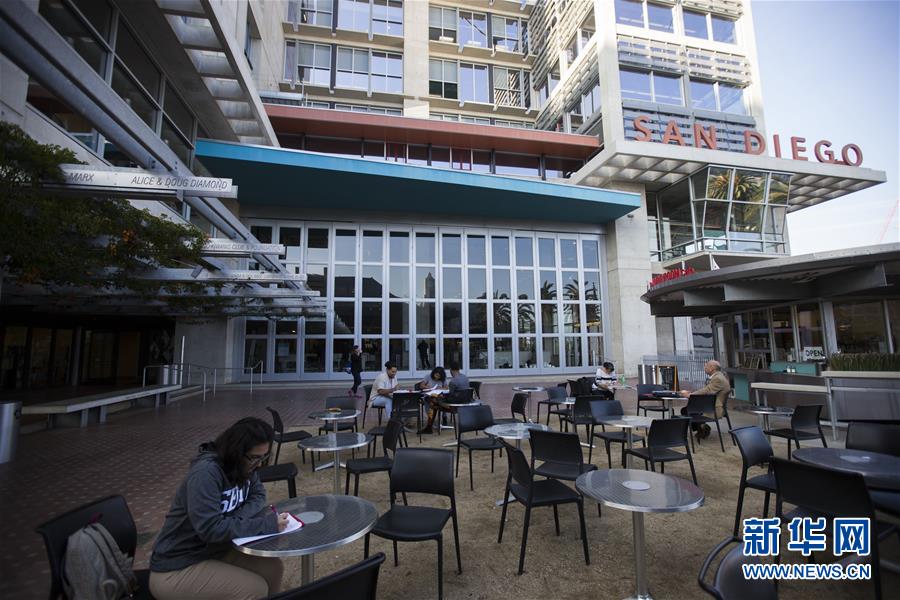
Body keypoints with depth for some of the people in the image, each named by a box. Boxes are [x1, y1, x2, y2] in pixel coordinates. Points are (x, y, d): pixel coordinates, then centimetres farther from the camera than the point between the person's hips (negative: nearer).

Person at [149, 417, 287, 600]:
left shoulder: (242, 465, -5)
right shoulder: (206, 472, -29)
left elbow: (258, 494, 5)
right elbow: (211, 529, -33)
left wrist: (240, 517, -17)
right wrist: (266, 524, -29)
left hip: (214, 550, 7)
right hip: (176, 568, -7)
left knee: (272, 568, -6)